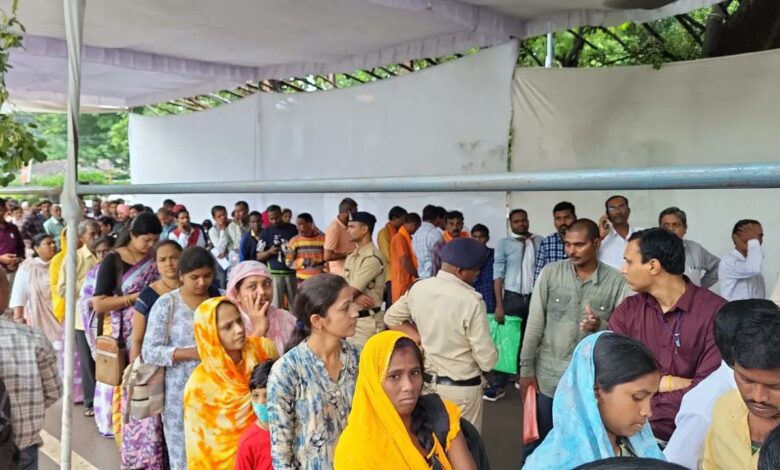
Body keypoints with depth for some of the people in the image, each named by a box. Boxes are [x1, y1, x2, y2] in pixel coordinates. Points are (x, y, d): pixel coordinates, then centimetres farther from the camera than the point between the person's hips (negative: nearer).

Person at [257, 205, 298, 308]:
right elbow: (259, 256, 1)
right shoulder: (266, 233, 2)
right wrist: (269, 252, -18)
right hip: (275, 274, -2)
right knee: (275, 306, -2)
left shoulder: (293, 229, 6)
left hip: (292, 273, 2)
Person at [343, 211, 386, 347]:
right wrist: (356, 297, -16)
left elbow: (351, 291, -19)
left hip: (368, 320, -9)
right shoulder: (351, 257, 11)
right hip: (351, 318, 9)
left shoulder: (372, 258, -18)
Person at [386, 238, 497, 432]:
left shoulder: (418, 288, -6)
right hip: (461, 387, -5)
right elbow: (487, 360, -19)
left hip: (426, 380, 6)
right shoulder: (472, 301, -24)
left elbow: (391, 318, 10)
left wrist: (421, 339, 4)